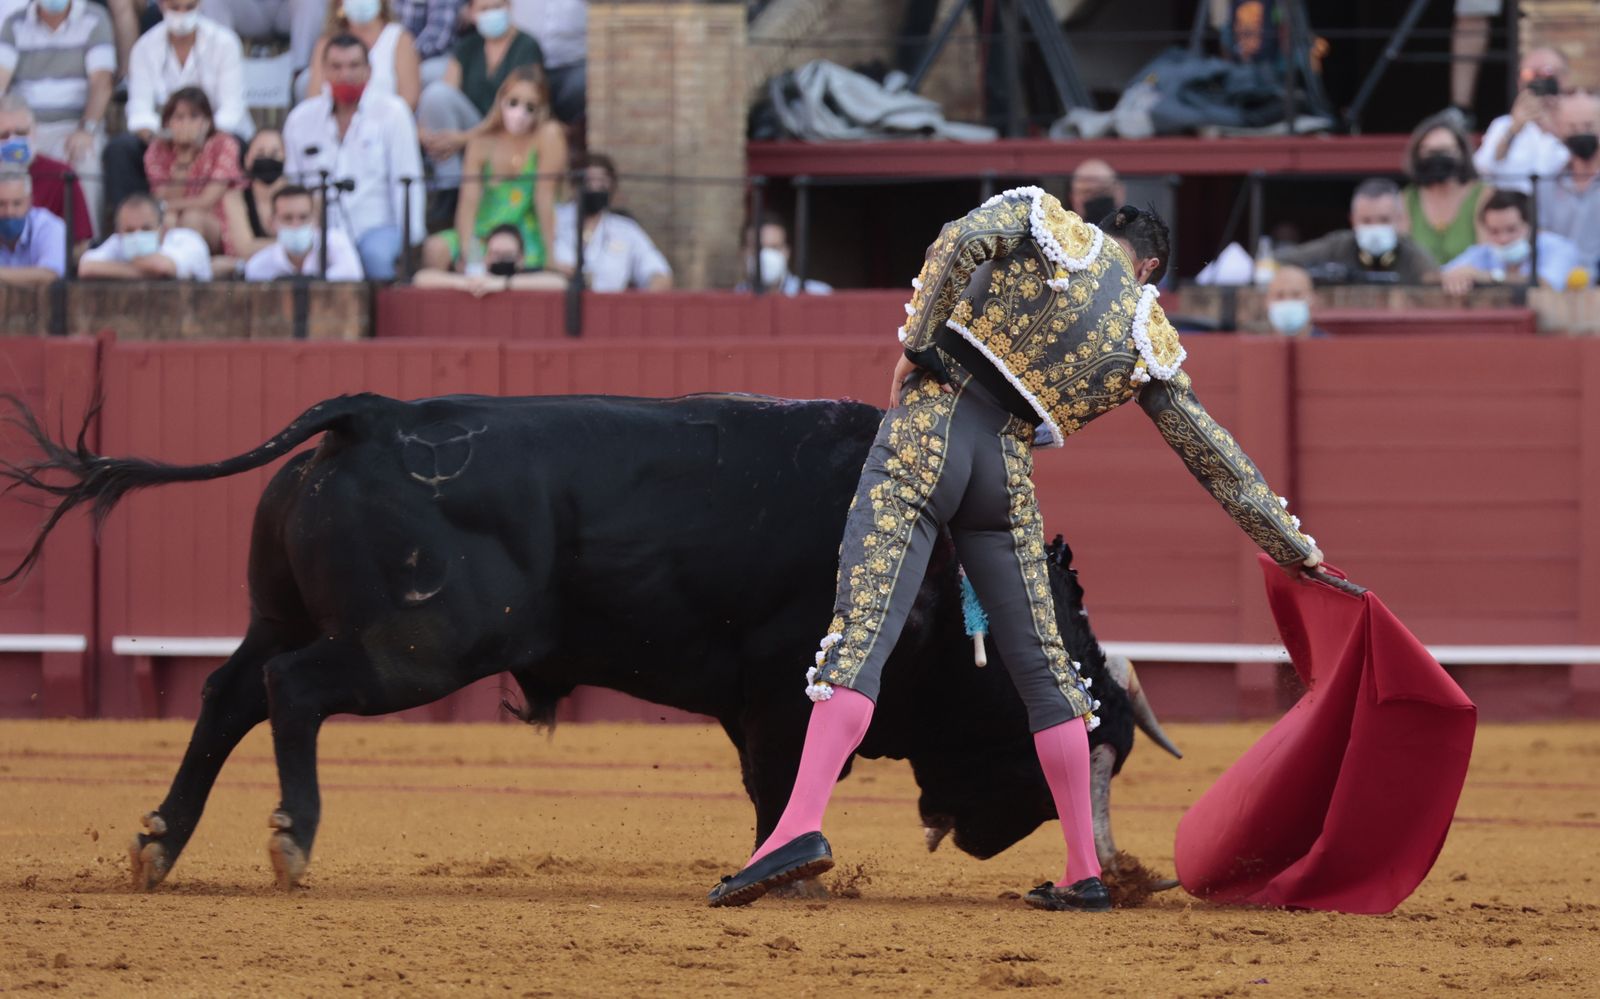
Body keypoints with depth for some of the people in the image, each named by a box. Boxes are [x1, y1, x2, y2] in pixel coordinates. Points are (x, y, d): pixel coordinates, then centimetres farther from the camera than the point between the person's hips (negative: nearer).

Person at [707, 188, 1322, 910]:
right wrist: (1290, 544, 26)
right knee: (1041, 666, 14)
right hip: (1005, 472, 3)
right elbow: (1215, 458, 17)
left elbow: (959, 242, -12)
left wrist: (916, 343, -5)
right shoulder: (1150, 346, 14)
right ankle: (1084, 875, 16)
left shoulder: (1038, 216, 9)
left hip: (928, 425, -3)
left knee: (861, 633, -13)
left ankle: (801, 825, -29)